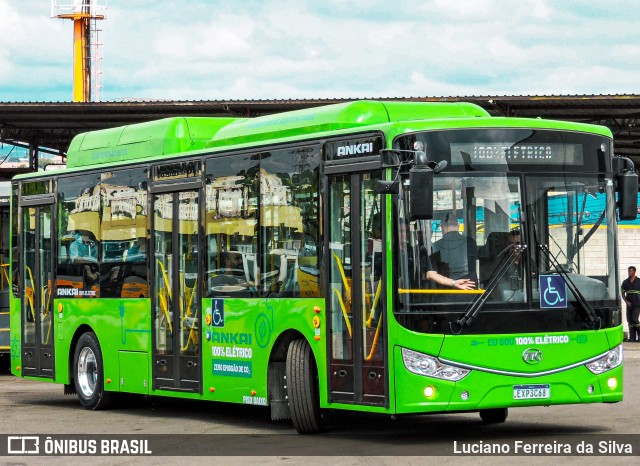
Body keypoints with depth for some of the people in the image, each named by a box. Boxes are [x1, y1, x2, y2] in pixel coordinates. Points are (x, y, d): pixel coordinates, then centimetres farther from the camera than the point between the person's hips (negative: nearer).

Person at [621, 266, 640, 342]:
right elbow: (623, 293, 9)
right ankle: (632, 338, 8)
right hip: (629, 304, 4)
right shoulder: (625, 282, 7)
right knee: (630, 321, 3)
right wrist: (626, 301, -6)